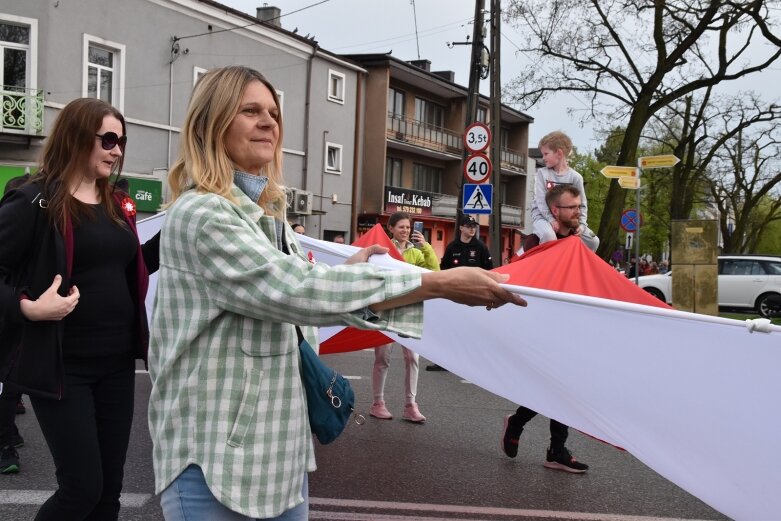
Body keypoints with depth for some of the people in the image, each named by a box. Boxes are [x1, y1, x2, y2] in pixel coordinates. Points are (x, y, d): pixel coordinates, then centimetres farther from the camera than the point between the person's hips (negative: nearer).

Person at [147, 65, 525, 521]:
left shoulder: (266, 211, 13)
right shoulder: (200, 214, -18)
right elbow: (296, 291, -29)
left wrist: (345, 271, 15)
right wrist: (441, 284, -28)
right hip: (215, 451, -9)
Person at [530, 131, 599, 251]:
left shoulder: (575, 177, -1)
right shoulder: (542, 173, -2)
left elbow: (582, 204, 1)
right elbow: (540, 200, -10)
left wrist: (581, 224, -14)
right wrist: (551, 219, -22)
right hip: (543, 216, -2)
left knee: (593, 241, -8)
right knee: (548, 235, -37)